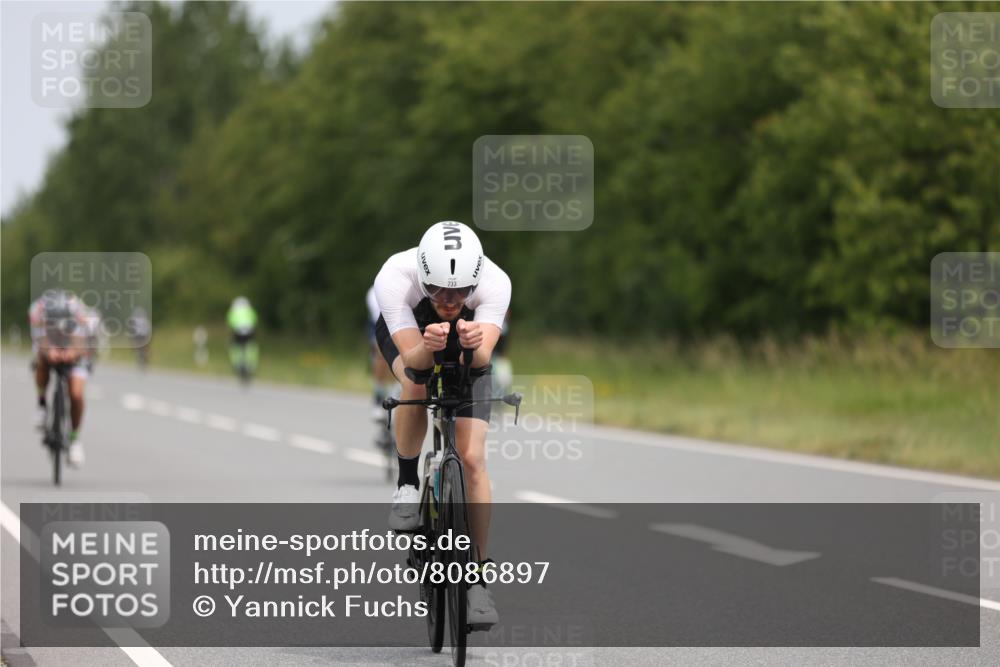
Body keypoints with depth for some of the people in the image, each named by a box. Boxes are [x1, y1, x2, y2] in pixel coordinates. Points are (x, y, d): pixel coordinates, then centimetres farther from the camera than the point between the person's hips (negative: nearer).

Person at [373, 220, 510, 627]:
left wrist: (474, 345, -69)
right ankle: (407, 483, -10)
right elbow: (412, 358, -44)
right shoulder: (394, 278, -39)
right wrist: (427, 347, -65)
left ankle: (478, 578, -2)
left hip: (467, 353, 1)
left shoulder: (495, 283, -37)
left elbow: (483, 358, -47)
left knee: (472, 459, -11)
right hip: (406, 335, -1)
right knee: (416, 385, -36)